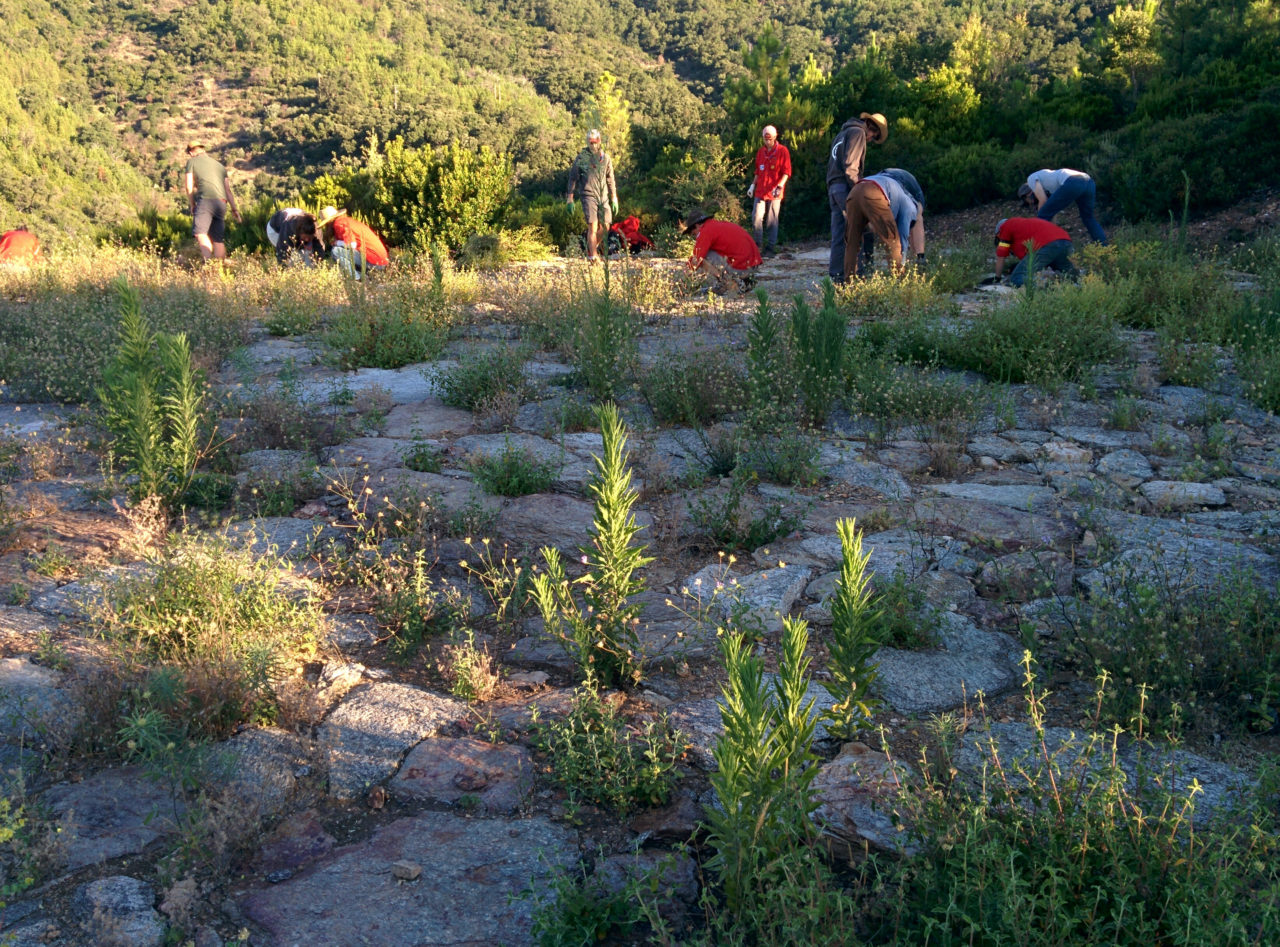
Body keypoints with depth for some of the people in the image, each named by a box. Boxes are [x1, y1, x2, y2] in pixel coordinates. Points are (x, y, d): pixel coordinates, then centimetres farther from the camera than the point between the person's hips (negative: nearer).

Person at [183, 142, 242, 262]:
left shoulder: (192, 161, 13)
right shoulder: (219, 165, 28)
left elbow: (189, 187, 7)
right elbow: (228, 190, 20)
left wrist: (192, 206, 18)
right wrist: (234, 209, 20)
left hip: (206, 199, -6)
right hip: (221, 202, 6)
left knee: (200, 232, -20)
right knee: (218, 239, 8)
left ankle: (207, 260, -40)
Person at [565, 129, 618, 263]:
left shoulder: (606, 158, 11)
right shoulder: (581, 158, 0)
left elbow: (610, 180, 17)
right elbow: (572, 178, 4)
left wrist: (614, 199, 13)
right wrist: (570, 198, 0)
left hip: (603, 196, 4)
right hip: (588, 195, -4)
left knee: (605, 227, 2)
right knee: (593, 226, -13)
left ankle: (592, 248, 26)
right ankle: (593, 256, -10)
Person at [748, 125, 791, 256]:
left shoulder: (782, 151, -2)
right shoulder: (760, 151, 14)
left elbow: (786, 172, -6)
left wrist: (779, 186, -19)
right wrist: (753, 185, 14)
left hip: (774, 193, -4)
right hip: (760, 192, 4)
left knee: (772, 221, 0)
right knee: (756, 218, -5)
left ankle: (770, 249, 8)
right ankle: (758, 245, 9)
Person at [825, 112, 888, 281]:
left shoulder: (842, 134, 28)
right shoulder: (858, 132, -2)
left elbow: (831, 164, 24)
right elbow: (850, 165, -14)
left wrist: (830, 192, 19)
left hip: (833, 187, 9)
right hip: (845, 186, -9)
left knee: (838, 235, 6)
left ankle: (836, 274, 4)